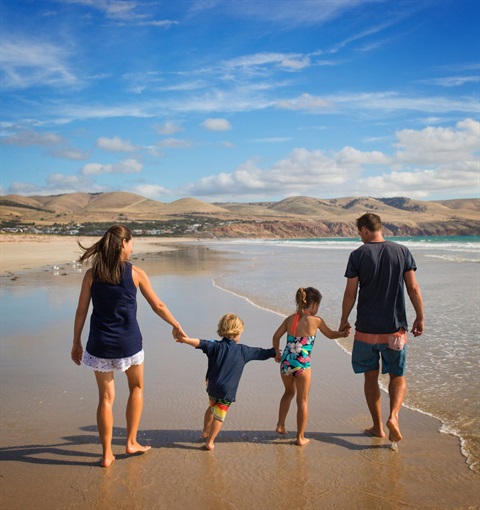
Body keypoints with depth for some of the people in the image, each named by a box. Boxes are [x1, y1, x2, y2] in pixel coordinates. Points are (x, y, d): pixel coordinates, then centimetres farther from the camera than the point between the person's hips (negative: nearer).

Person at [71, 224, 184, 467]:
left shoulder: (92, 274, -3)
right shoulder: (136, 273, -7)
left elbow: (81, 312, 0)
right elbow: (158, 306, 0)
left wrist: (76, 343, 10)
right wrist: (176, 325, 15)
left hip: (100, 344, 1)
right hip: (128, 343, -1)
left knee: (106, 397, 12)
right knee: (136, 387, 23)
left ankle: (107, 454, 19)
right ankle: (132, 442, 25)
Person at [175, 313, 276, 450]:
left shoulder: (216, 346, -4)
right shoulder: (243, 351, -3)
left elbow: (201, 343, -22)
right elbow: (262, 353, 7)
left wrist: (186, 339, -31)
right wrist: (275, 352, 21)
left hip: (212, 386, 3)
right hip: (227, 390, -3)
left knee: (212, 407, 29)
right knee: (219, 416, 8)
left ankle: (205, 431, 44)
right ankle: (210, 442, 14)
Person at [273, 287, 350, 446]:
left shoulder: (290, 318, 6)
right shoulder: (316, 320, -4)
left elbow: (276, 336, 6)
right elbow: (331, 335, 11)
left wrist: (277, 352, 23)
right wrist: (343, 333, 31)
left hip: (285, 363, 5)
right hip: (302, 365, -5)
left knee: (289, 392, 29)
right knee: (302, 400, 9)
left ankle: (280, 425, 31)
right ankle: (300, 437, 16)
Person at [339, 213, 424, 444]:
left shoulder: (358, 255, -6)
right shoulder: (402, 251, -1)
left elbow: (350, 294, -6)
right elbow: (413, 288, -2)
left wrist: (344, 321, 6)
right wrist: (420, 318, 7)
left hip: (366, 329, -1)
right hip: (395, 328, 1)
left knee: (371, 377, 13)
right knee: (398, 376, 14)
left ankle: (378, 427, 21)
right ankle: (393, 416, -9)